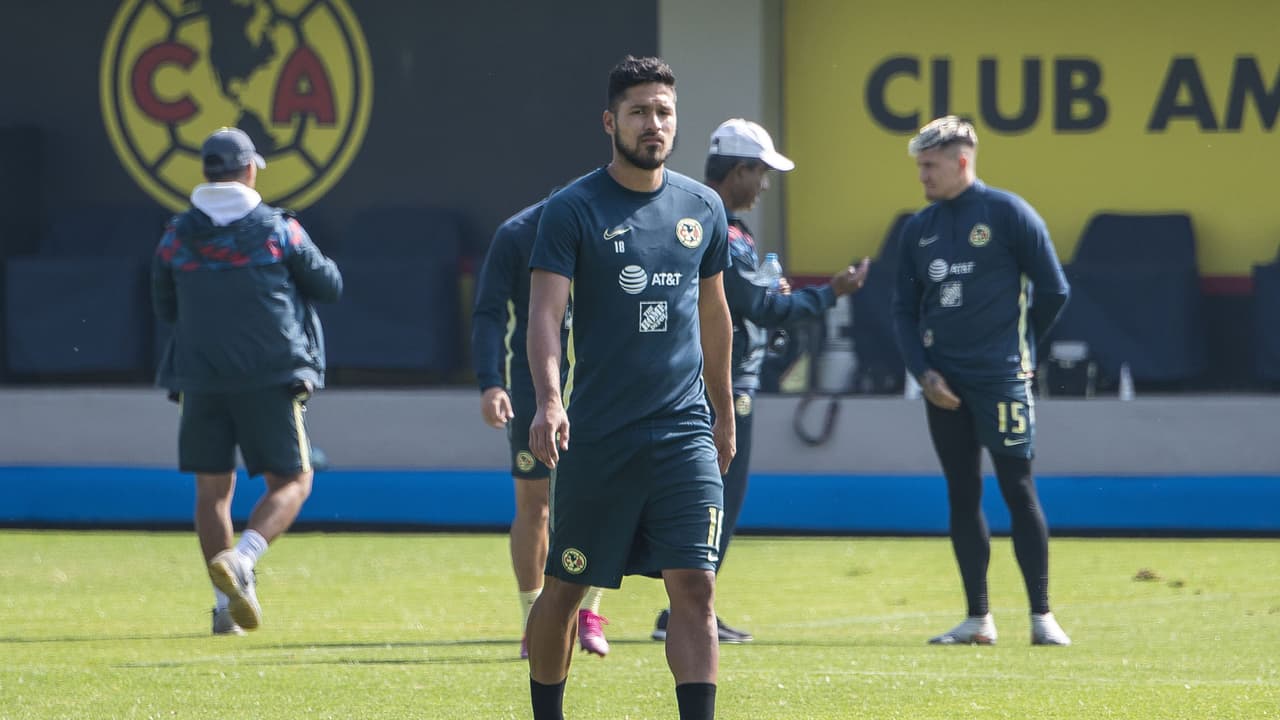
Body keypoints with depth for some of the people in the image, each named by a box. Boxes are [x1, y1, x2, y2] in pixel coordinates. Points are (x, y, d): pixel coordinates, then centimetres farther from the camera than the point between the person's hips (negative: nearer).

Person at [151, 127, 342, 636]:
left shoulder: (175, 238, 2)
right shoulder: (278, 230, -5)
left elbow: (164, 308, 15)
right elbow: (330, 288, 6)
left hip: (200, 379, 3)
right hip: (269, 378, -3)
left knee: (212, 489, 11)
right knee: (291, 481, 6)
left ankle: (226, 604, 8)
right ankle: (241, 560, -19)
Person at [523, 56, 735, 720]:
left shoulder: (701, 208, 9)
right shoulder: (572, 210, -5)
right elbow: (545, 310, -15)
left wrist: (725, 412, 26)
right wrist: (548, 401, -30)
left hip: (686, 434, 3)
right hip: (596, 435, -3)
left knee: (695, 588, -10)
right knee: (565, 589, 7)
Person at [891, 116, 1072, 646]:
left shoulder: (1008, 214, -5)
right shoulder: (919, 229, 11)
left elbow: (1053, 291, -2)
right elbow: (904, 310, 14)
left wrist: (1014, 348, 7)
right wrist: (923, 371, 0)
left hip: (1000, 378, -5)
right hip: (943, 384, 5)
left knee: (1018, 488, -6)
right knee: (961, 493, 6)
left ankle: (1042, 616, -3)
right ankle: (977, 618, 11)